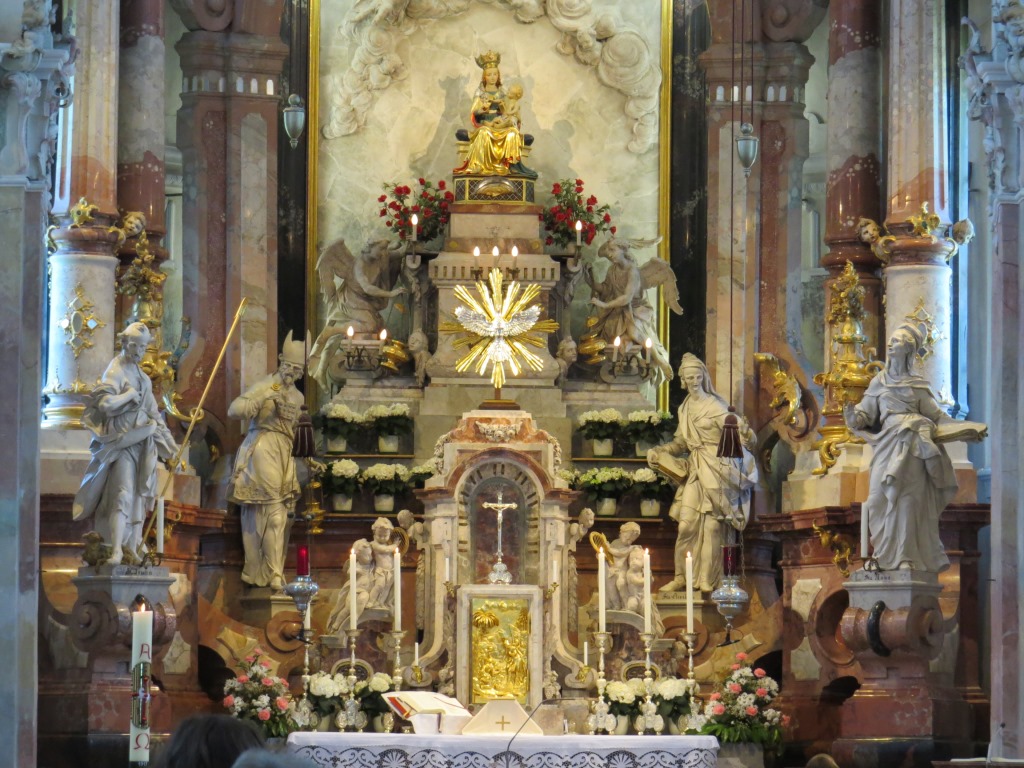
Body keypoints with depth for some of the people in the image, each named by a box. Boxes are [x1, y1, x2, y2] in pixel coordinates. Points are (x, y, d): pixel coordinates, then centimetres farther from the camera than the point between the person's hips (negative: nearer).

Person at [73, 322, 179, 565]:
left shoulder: (143, 377, 17)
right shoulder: (115, 373, -7)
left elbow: (153, 412, 22)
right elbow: (105, 403, -21)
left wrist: (169, 444, 21)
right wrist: (130, 395, -11)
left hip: (143, 443, 8)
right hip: (122, 442, -8)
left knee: (139, 497, 6)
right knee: (122, 494, -16)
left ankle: (132, 550, 8)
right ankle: (116, 549, -21)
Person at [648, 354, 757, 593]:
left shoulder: (715, 406, -4)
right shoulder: (685, 409, 15)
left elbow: (738, 431, -12)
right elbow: (681, 442, 22)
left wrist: (744, 433, -33)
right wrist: (659, 452, 10)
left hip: (715, 470, -6)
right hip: (694, 470, 6)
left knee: (711, 525, -6)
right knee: (687, 524, 0)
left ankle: (708, 580, -2)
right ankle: (682, 577, 6)